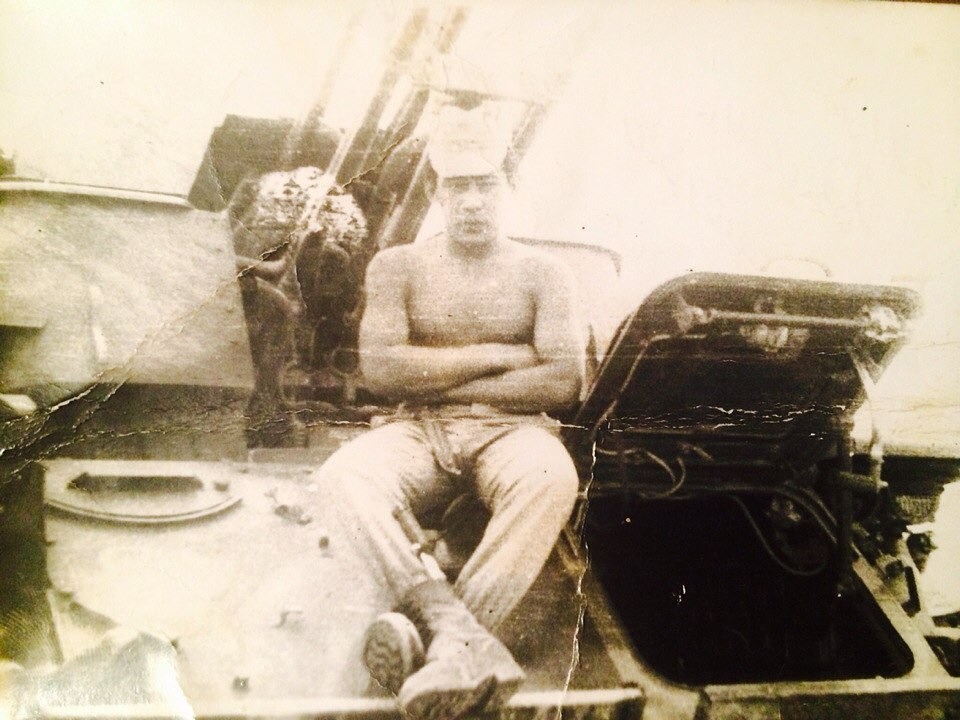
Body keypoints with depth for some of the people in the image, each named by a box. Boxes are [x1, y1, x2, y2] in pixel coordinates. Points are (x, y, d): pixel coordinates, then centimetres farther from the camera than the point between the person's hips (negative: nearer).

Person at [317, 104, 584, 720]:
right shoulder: (398, 266, 11)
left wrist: (435, 380, -5)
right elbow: (380, 369, -4)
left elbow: (562, 382, -5)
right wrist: (493, 355, -4)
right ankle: (466, 637, -46)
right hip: (418, 434, 1)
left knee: (551, 478, -38)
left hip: (510, 431, -1)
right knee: (346, 473, -33)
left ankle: (429, 632, -44)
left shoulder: (542, 272, 9)